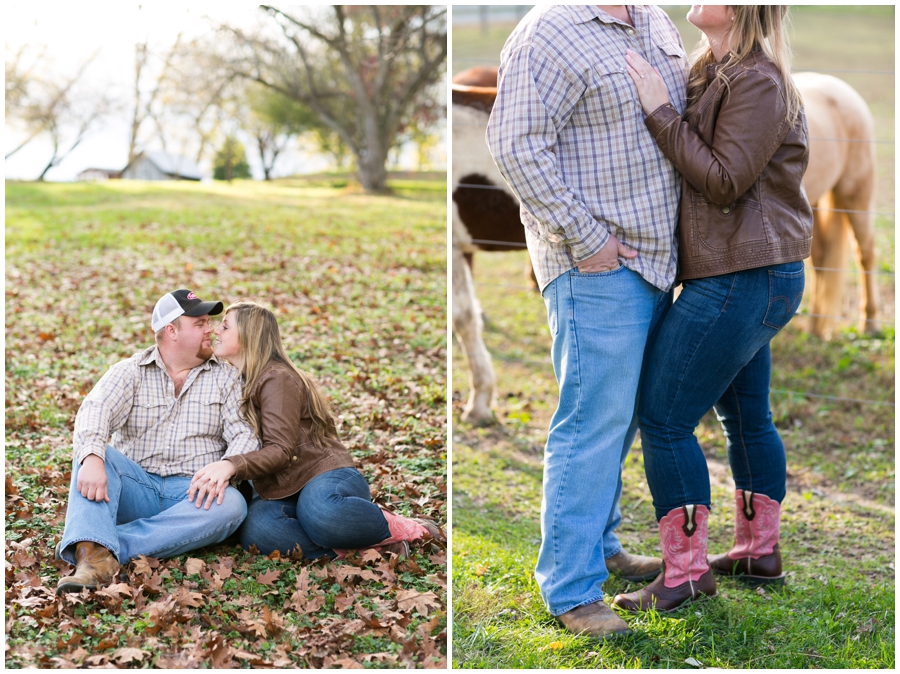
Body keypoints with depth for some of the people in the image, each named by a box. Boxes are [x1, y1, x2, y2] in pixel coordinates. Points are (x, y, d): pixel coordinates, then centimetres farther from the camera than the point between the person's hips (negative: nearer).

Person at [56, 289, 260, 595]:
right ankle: (93, 557, -49)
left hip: (191, 494, 0)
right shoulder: (131, 372, 5)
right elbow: (95, 410, -14)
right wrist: (92, 459, -36)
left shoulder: (225, 378, 10)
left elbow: (244, 434, -2)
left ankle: (113, 547, -38)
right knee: (92, 453, -27)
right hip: (136, 488, 0)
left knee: (232, 505, -32)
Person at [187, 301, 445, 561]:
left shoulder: (277, 378, -8)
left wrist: (231, 465, -35)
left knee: (320, 511, -44)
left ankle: (399, 529, -18)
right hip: (280, 491, 6)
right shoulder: (238, 381, 19)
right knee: (255, 530, -33)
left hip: (325, 474, -6)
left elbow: (280, 450, -19)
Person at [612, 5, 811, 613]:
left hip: (741, 277, -10)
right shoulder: (711, 71, 12)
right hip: (749, 274, 10)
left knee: (663, 419, -6)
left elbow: (725, 181, -20)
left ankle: (686, 574, 3)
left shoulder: (759, 80, -16)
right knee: (745, 414, 18)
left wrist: (660, 111, -19)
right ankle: (760, 551, 30)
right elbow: (690, 161, 14)